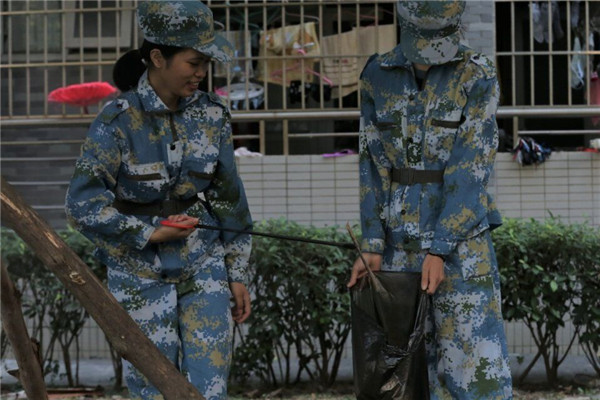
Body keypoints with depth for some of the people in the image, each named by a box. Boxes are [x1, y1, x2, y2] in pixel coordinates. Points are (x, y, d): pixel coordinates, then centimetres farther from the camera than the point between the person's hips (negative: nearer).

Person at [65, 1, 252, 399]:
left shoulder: (211, 115, -1)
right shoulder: (119, 121, -12)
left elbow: (229, 198, 7)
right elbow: (83, 202, -13)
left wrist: (238, 274, 7)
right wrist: (149, 233, -15)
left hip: (204, 266, 3)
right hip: (141, 272, -2)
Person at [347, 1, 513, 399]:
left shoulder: (479, 76, -10)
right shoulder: (378, 77, 2)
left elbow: (470, 169, -16)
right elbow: (373, 165, 2)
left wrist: (438, 250, -21)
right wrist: (372, 246, -7)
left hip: (459, 234, -4)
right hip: (400, 236, 4)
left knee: (477, 364, -7)